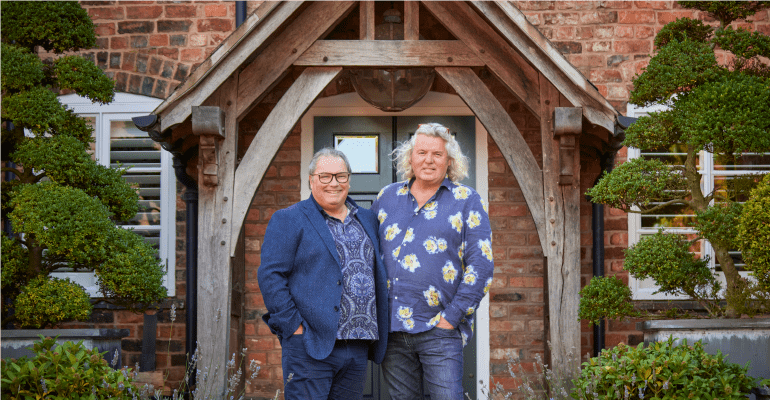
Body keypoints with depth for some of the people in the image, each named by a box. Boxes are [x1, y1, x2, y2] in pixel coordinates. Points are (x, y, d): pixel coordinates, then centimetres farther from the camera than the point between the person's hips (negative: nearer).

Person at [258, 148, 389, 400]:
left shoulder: (368, 221, 18)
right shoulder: (289, 221, 1)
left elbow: (379, 273, 24)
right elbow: (270, 276, -7)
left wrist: (378, 331, 13)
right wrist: (293, 327, -13)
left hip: (358, 349, 5)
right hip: (310, 347, -5)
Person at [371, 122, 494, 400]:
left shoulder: (467, 201, 3)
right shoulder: (388, 197, 13)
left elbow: (481, 266, -3)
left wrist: (452, 316, -9)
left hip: (439, 329, -3)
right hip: (392, 329, 4)